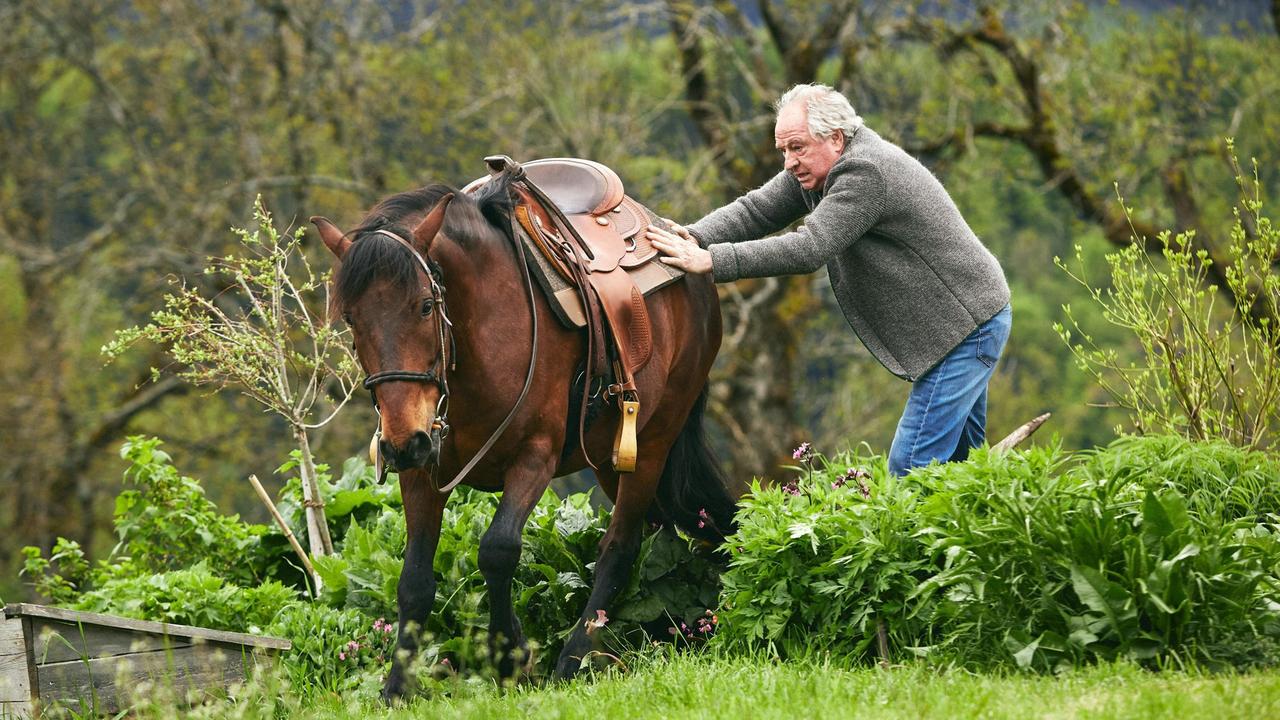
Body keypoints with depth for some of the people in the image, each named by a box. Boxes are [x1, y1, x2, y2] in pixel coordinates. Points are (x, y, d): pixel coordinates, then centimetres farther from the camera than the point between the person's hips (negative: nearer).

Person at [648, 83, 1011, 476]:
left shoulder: (865, 173, -26)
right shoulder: (818, 164, 5)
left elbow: (808, 249, -32)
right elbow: (755, 210, -1)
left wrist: (710, 261, -35)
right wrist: (695, 238, -20)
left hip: (967, 330, -10)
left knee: (910, 468, -13)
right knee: (956, 456, 17)